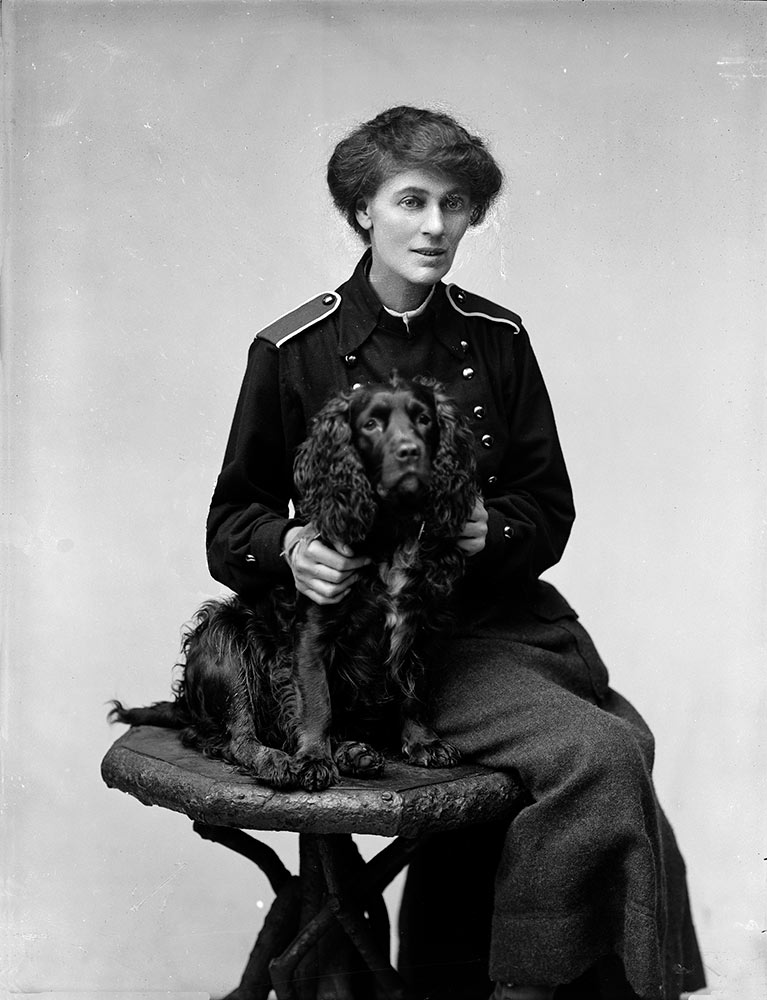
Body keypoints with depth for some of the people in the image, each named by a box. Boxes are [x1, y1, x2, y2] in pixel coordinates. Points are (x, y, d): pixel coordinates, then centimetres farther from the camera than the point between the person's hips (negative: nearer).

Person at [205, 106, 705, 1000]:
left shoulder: (496, 339, 8)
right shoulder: (293, 352, -2)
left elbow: (550, 506, 10)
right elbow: (232, 522, 3)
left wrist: (490, 531, -12)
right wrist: (292, 548, -18)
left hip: (516, 614, 5)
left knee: (626, 747, -15)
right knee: (595, 757, -23)